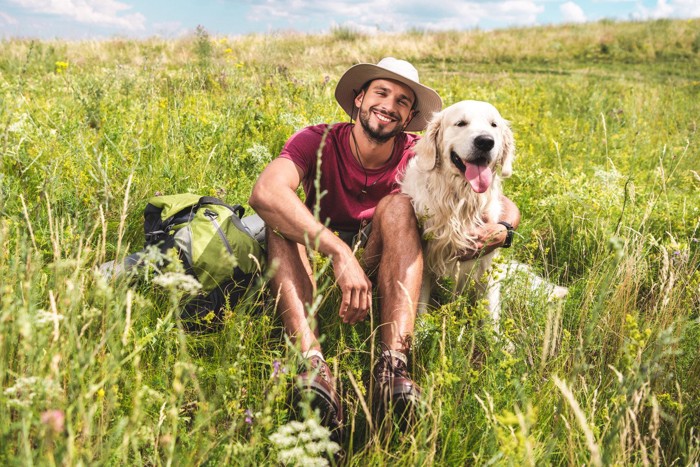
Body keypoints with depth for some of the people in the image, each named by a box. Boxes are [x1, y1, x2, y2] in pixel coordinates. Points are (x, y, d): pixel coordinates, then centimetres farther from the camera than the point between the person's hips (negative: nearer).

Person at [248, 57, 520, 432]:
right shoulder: (318, 142, -12)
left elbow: (505, 205, -4)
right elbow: (265, 193, -34)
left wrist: (502, 229, -29)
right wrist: (339, 252, -45)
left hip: (384, 274, 1)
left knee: (398, 204, -24)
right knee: (282, 216, -26)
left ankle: (393, 363, -42)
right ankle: (311, 361, -47)